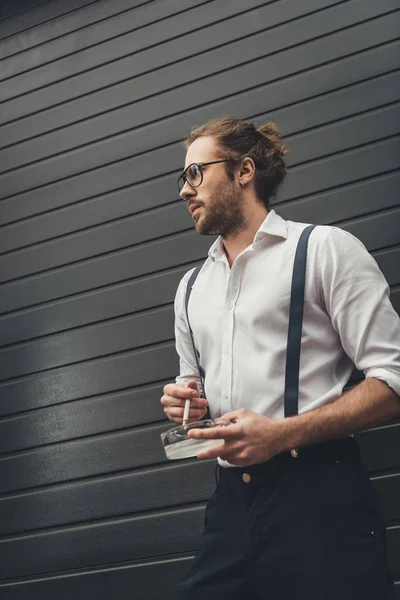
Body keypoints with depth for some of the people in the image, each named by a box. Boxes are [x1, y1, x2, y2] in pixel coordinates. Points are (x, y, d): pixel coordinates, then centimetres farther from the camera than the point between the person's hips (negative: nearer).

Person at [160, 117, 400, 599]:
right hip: (230, 504, 6)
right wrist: (184, 405, 4)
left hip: (318, 497, -5)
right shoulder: (191, 288, 19)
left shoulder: (326, 248, 0)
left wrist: (283, 433, -18)